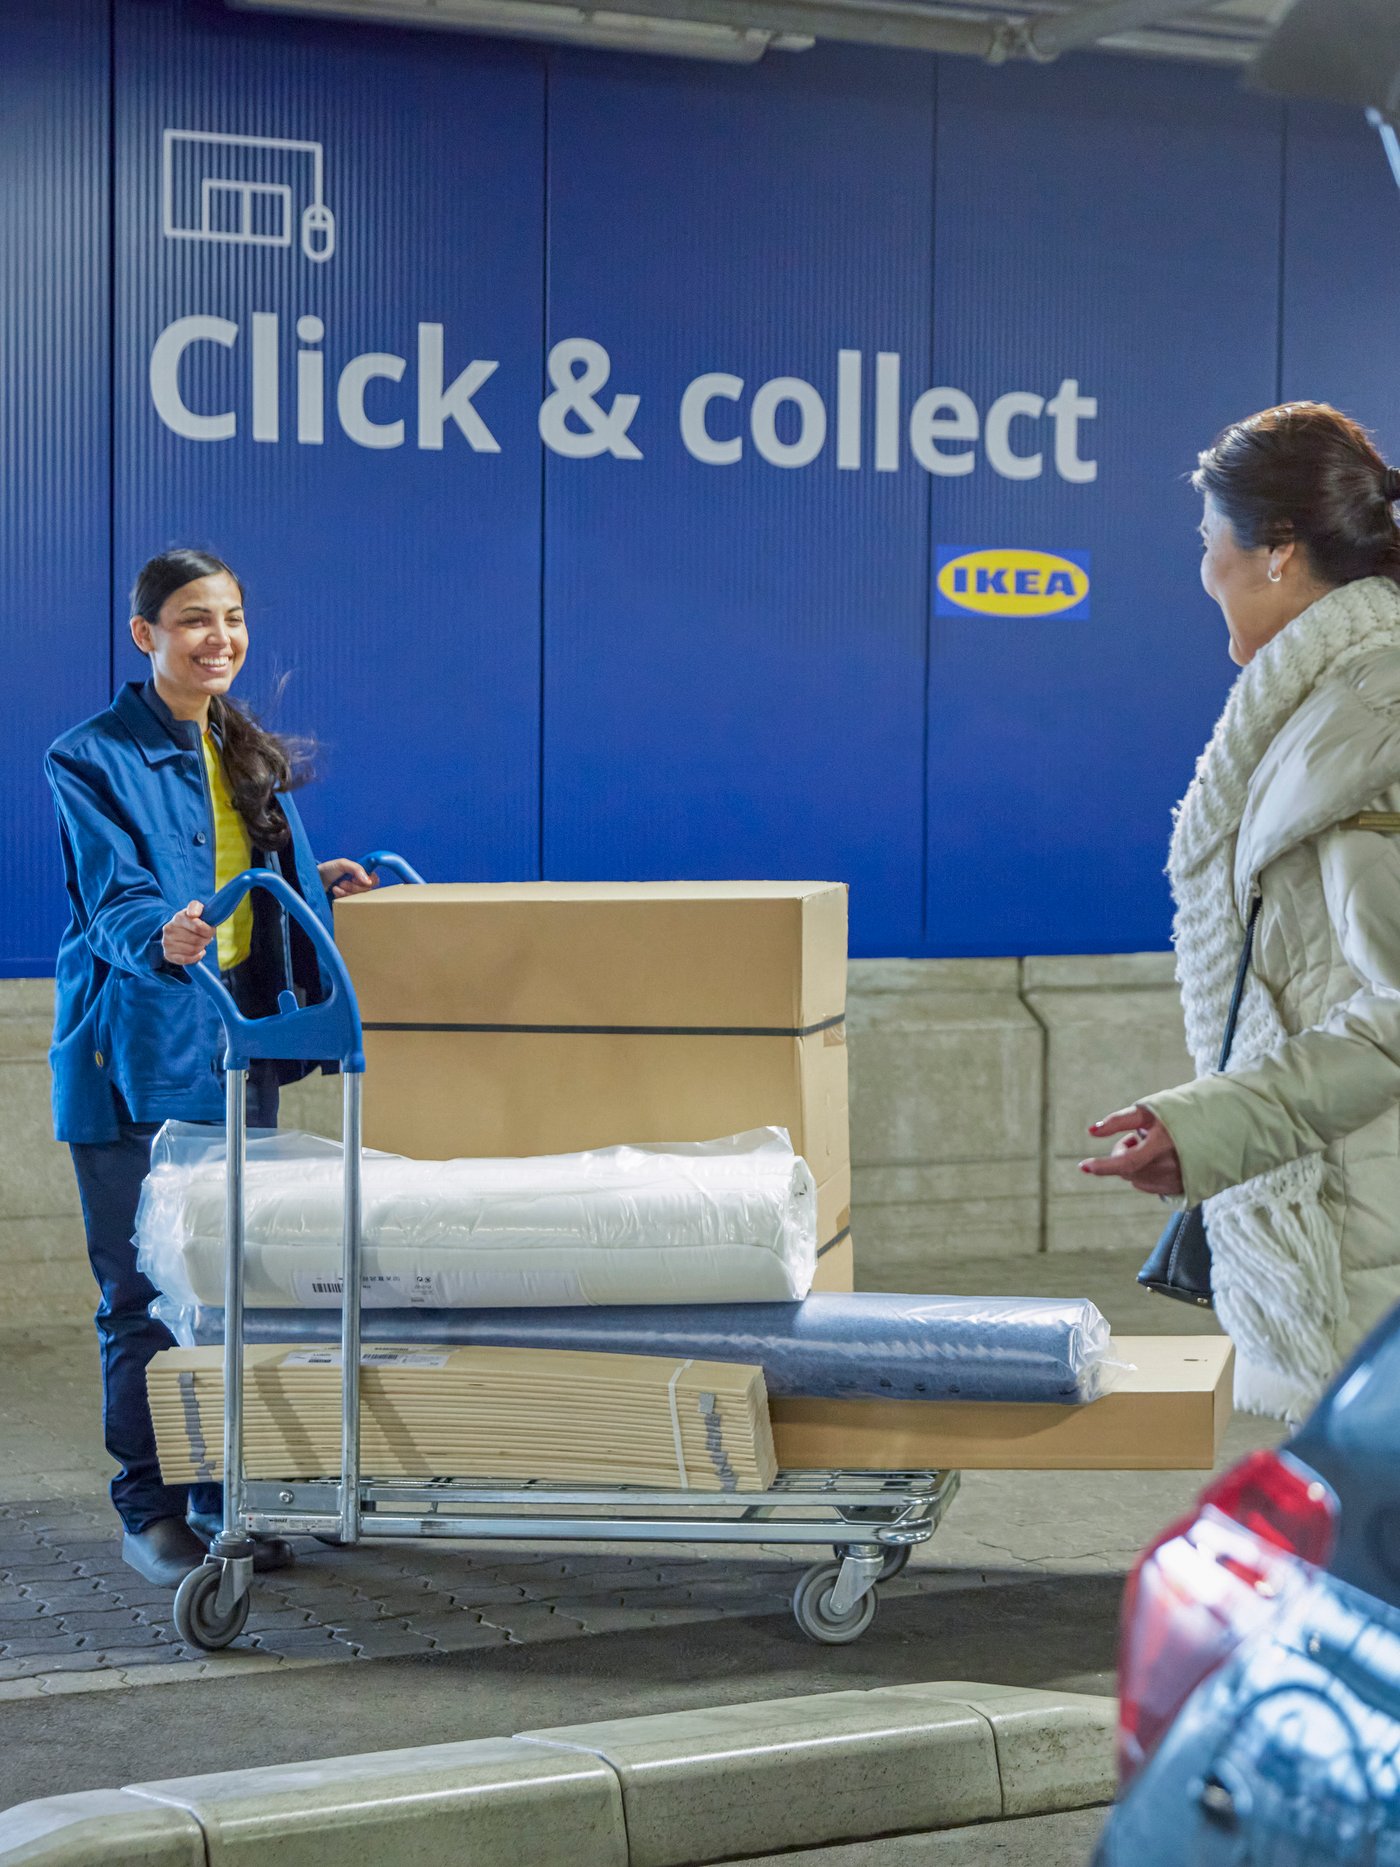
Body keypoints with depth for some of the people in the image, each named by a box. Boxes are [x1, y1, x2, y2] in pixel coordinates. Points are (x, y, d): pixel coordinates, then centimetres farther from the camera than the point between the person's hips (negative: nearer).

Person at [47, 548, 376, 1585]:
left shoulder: (250, 754, 14)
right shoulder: (93, 758, -7)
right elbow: (116, 895, -18)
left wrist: (313, 886, 4)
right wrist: (162, 937, -38)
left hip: (239, 1043, 6)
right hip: (137, 1054, -6)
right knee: (145, 1292, -3)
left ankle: (223, 1497, 18)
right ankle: (150, 1511, 7)